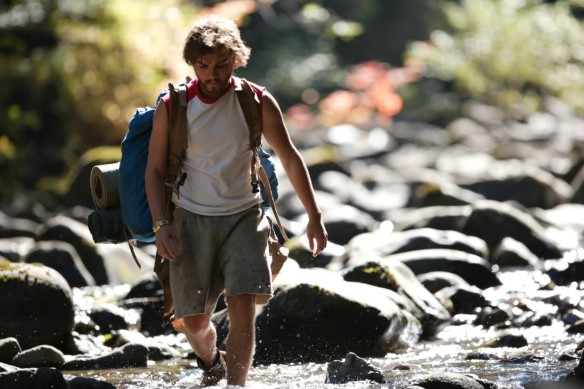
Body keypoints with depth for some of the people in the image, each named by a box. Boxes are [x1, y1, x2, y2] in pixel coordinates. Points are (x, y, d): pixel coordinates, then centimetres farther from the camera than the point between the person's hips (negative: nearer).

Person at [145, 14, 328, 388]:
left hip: (243, 217, 0)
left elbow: (290, 159, 4)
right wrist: (161, 224, -9)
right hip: (191, 220, 0)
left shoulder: (257, 102, -5)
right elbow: (155, 169, 2)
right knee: (194, 321, 5)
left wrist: (314, 216, 3)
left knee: (243, 309, -16)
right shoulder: (172, 108, -5)